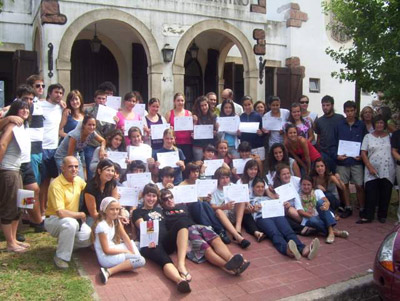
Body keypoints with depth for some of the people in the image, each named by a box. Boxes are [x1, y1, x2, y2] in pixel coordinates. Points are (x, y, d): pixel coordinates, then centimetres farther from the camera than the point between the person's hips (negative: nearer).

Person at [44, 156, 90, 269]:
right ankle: (61, 257, -19)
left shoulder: (78, 180, -1)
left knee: (89, 237, -13)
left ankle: (67, 243, 17)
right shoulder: (56, 185, -24)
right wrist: (80, 215, -16)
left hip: (74, 219, 7)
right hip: (53, 220, -7)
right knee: (70, 223, -38)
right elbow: (60, 213, -30)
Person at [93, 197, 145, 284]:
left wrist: (133, 253, -6)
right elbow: (106, 250, -19)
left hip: (113, 250, 9)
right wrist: (126, 251, -11)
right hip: (106, 257, -9)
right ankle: (109, 271, -20)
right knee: (141, 260, -16)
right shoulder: (101, 225, -22)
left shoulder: (116, 221, 3)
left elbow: (126, 238, 4)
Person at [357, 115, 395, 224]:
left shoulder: (390, 136, 8)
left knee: (385, 194, 5)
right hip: (372, 170, -1)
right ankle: (368, 216, 2)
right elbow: (363, 153, 0)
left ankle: (382, 216, 18)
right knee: (370, 193, -4)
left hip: (388, 171, 1)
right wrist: (370, 167, -8)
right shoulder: (368, 136, 6)